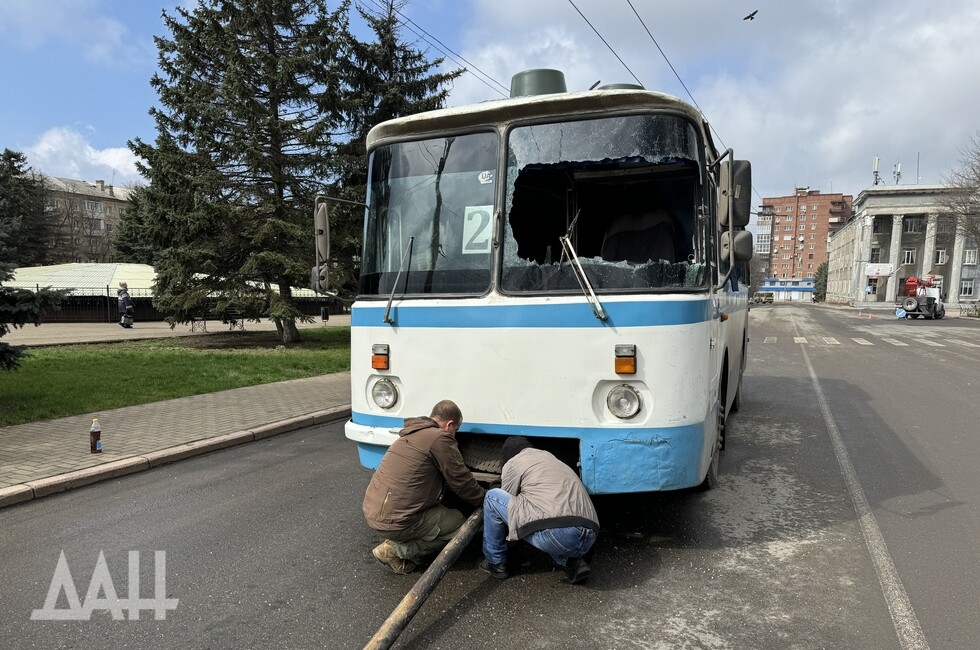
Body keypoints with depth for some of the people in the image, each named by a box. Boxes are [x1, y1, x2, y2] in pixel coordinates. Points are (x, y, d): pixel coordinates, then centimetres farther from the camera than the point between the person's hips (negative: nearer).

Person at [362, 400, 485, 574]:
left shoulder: (411, 435, 15)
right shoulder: (440, 438, -13)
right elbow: (461, 481, -5)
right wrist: (485, 499, 13)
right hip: (394, 523, -9)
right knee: (460, 525, 7)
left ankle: (398, 544, 8)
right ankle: (397, 550, 0)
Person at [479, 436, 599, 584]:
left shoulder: (513, 462, 11)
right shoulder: (550, 457, 31)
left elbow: (507, 503, 20)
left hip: (556, 536, -7)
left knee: (493, 497, 10)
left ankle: (495, 563, 20)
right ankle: (574, 562, 17)